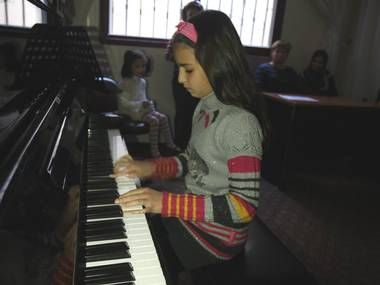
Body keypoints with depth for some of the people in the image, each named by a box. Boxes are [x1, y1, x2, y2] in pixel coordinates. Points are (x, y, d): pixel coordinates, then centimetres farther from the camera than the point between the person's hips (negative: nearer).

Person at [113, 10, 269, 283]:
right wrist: (151, 167, -6)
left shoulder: (240, 123, -27)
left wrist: (168, 203, -31)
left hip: (214, 235, -7)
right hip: (187, 213, 8)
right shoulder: (205, 106, 0)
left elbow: (245, 205, -27)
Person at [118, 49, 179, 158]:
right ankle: (154, 150, -20)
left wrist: (148, 103, 6)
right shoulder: (126, 83, -16)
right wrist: (141, 104, -30)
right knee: (154, 121, -26)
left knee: (163, 118, 0)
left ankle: (169, 143, 10)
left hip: (143, 109, 9)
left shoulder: (142, 81, 12)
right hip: (133, 111, -9)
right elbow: (123, 102, -24)